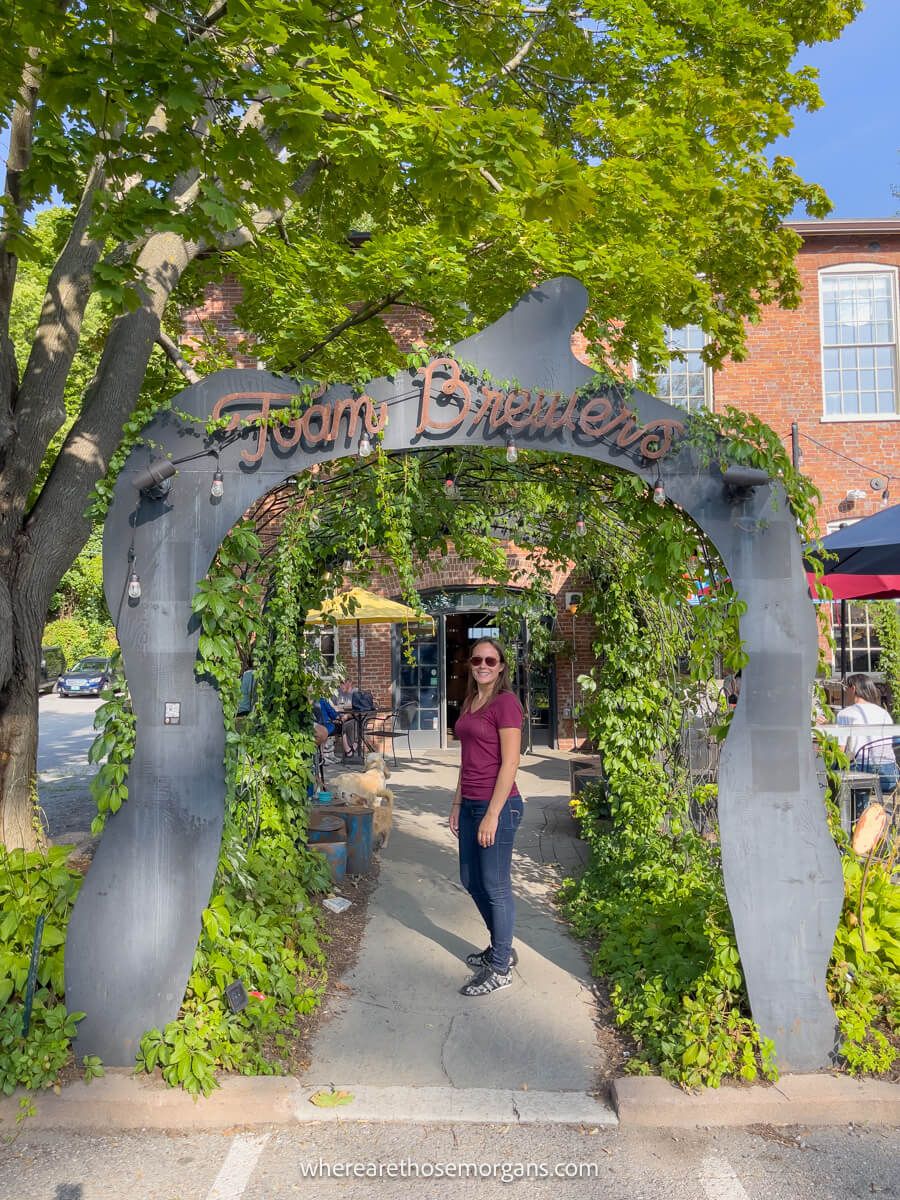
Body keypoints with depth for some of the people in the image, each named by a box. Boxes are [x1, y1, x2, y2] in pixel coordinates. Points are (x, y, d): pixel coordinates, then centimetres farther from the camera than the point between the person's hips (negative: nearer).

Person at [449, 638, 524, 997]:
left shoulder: (505, 702, -14)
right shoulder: (470, 703, 11)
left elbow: (509, 763, -17)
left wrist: (492, 815, -18)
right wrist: (458, 803, 17)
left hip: (498, 805, -9)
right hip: (470, 803, 9)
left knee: (495, 887, 4)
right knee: (471, 881, 18)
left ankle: (500, 969, 20)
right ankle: (501, 947, 38)